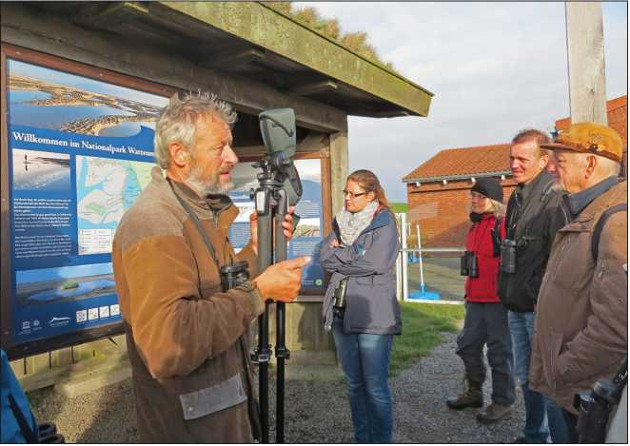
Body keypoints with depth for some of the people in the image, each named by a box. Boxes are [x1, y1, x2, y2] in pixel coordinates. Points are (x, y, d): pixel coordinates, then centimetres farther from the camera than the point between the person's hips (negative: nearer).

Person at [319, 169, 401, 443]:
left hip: (374, 316, -6)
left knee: (375, 387, -1)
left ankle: (381, 441, 16)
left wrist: (339, 254, -6)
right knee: (354, 384, 15)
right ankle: (361, 439, 29)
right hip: (341, 313, 6)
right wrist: (353, 255, -9)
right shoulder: (340, 222, 14)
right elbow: (324, 257, 4)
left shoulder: (385, 223, -3)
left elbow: (376, 263, -16)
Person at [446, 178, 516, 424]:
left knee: (499, 350, 4)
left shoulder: (504, 224, -12)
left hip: (498, 300, -9)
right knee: (468, 345, 16)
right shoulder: (475, 226, 15)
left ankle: (503, 401, 20)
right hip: (476, 300, 9)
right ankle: (474, 392, 33)